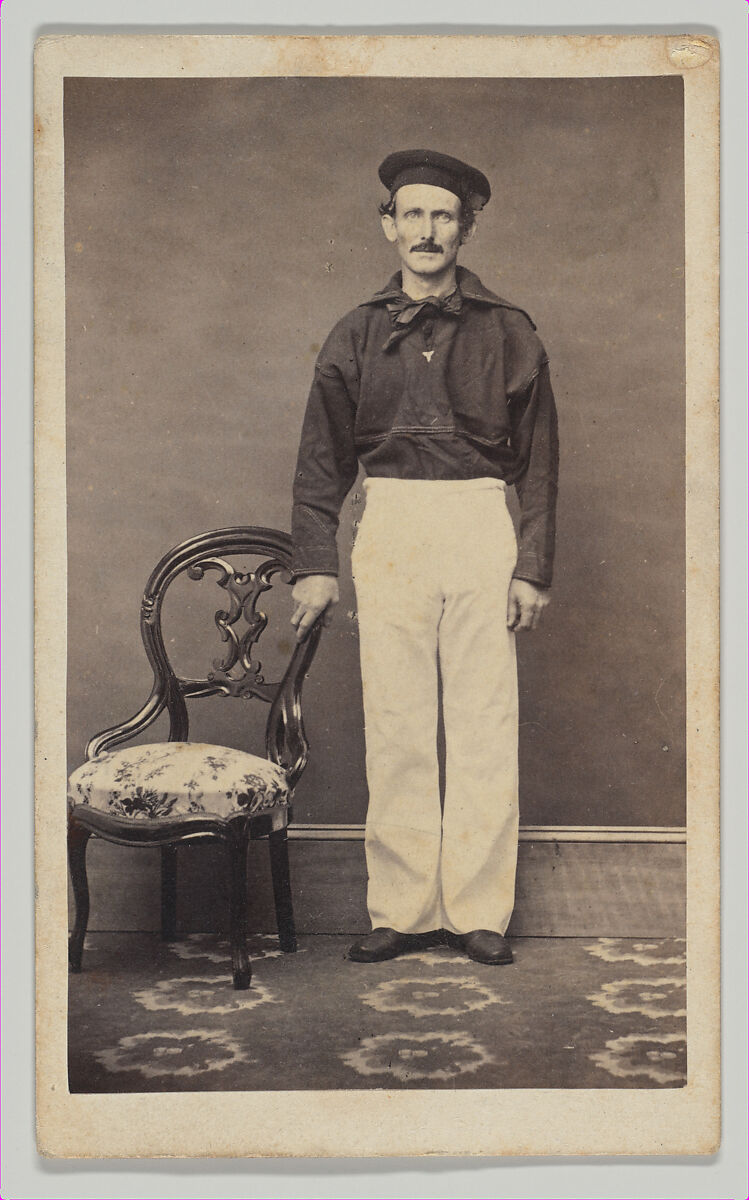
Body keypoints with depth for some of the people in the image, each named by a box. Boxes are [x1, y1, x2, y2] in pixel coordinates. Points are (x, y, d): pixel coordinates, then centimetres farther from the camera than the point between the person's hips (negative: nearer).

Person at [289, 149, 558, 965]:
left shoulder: (506, 332, 8)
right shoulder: (357, 336, 11)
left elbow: (538, 461, 7)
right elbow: (322, 459, 11)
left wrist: (533, 566, -1)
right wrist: (313, 564, 2)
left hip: (480, 526, -1)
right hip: (389, 526, 1)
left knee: (485, 728, 0)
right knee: (395, 728, 2)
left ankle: (478, 910, 9)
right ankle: (402, 908, 11)